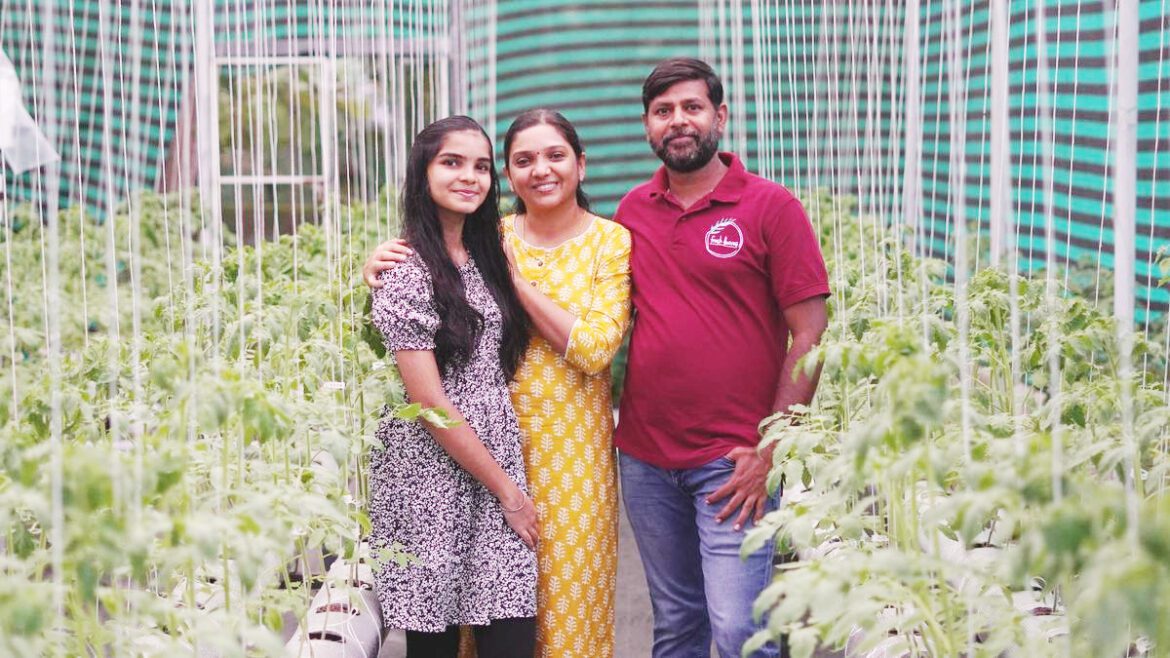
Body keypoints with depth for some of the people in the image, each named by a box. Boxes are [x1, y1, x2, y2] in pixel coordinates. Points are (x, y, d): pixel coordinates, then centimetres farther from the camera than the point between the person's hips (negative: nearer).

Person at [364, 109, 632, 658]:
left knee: (568, 598, 3)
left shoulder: (611, 242, -2)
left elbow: (595, 348, -14)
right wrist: (380, 274, -13)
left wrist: (515, 279, -14)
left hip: (571, 447, -2)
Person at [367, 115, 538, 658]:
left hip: (497, 460, 6)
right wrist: (506, 490, -9)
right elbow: (429, 401, -13)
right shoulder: (408, 272, -10)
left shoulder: (486, 259, 11)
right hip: (433, 476, -6)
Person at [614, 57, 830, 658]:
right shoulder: (631, 212, 9)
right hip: (644, 460, 4)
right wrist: (614, 422, 8)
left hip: (732, 464, -4)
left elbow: (808, 333, -6)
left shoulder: (771, 207, -4)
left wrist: (770, 451, -11)